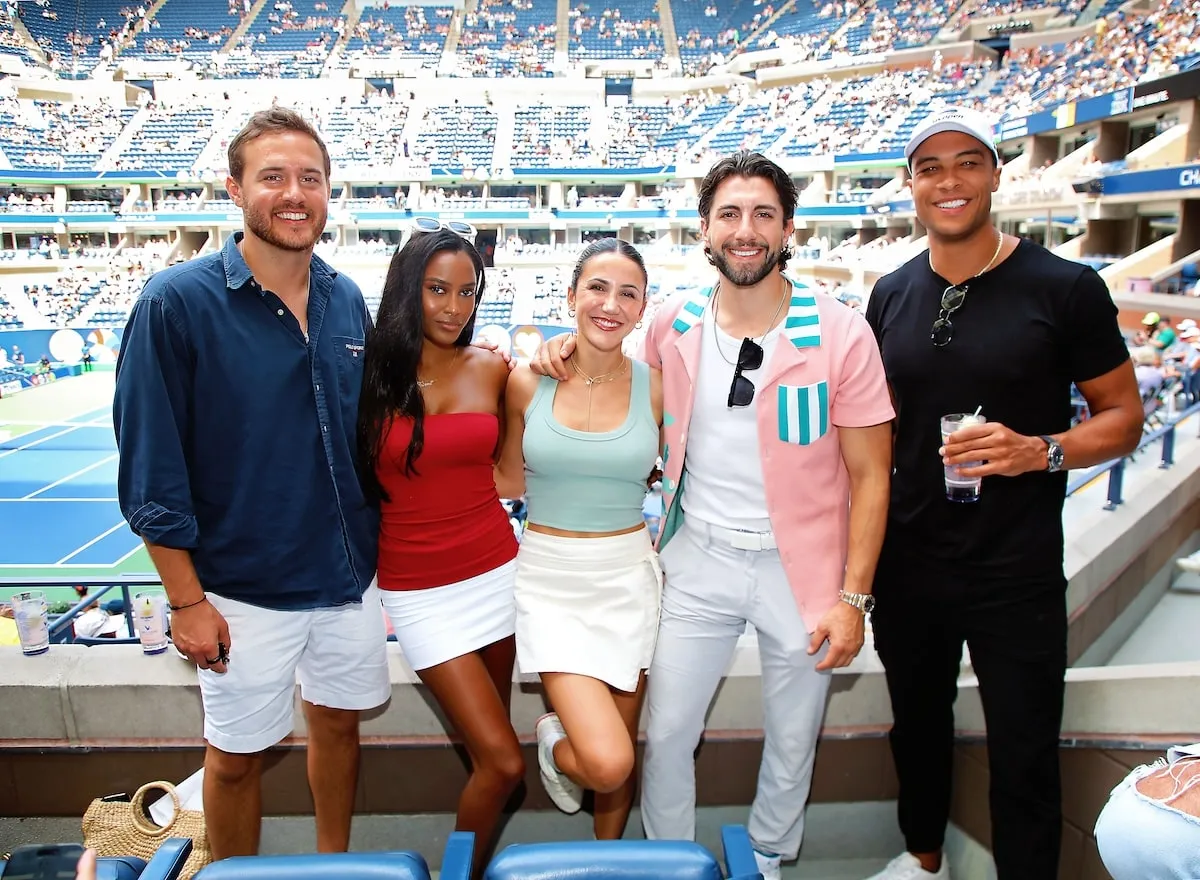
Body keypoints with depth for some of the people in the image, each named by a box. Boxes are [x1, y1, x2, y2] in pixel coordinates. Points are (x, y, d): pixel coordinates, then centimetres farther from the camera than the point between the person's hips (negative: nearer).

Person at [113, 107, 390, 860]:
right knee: (238, 753, 13)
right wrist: (187, 599, -11)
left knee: (339, 719, 21)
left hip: (349, 571, 5)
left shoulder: (347, 300, 0)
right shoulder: (177, 302, -15)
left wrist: (378, 546, 11)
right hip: (244, 585, -4)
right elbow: (151, 468, -12)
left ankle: (335, 861, 45)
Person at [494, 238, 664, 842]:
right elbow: (510, 480, 7)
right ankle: (555, 744, 24)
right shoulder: (527, 381, -5)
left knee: (621, 758, 14)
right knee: (607, 762, -13)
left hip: (628, 576, 2)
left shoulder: (654, 386, -3)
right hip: (551, 580, -1)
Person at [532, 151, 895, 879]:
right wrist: (574, 354, -3)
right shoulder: (675, 325, -3)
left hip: (800, 565, -1)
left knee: (792, 745, 15)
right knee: (667, 733, 9)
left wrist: (853, 598, -11)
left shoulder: (841, 333, -11)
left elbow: (870, 476, -7)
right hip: (698, 556, 2)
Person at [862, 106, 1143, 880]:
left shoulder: (1064, 287, -9)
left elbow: (1123, 416, -4)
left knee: (1024, 755, 7)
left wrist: (1041, 451, -23)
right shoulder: (891, 296, 4)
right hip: (909, 562, 5)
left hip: (1016, 572, -4)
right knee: (917, 723, 22)